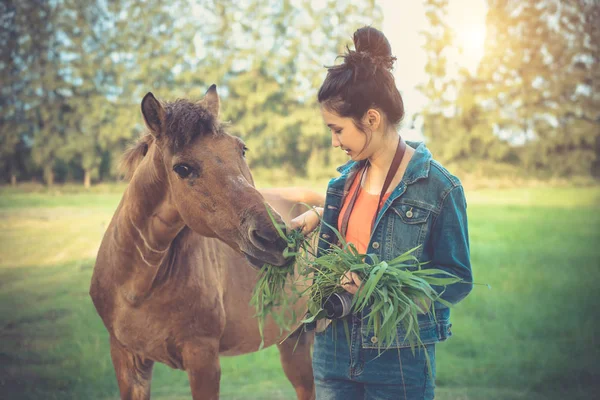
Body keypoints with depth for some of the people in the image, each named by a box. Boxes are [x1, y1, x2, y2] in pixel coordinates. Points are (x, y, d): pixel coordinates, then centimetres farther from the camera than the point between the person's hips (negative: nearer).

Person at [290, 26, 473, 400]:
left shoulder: (439, 187, -14)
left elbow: (458, 281, -11)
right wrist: (318, 217, 9)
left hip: (400, 358, -6)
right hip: (335, 347, 6)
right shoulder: (348, 177, 6)